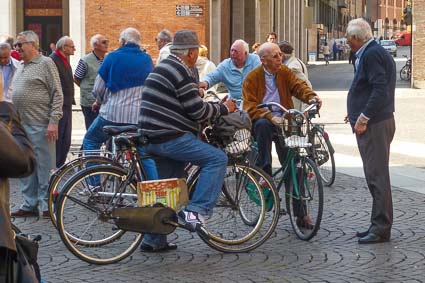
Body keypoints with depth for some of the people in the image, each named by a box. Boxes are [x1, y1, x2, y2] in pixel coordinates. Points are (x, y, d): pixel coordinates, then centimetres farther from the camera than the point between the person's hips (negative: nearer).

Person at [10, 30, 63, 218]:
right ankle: (29, 205, 18)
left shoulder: (45, 64, -6)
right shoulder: (20, 67, 17)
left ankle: (47, 206, 2)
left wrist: (54, 121, -17)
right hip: (21, 125, 8)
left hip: (40, 126, -8)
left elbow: (57, 94, -10)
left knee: (45, 167, -3)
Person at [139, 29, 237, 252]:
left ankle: (154, 240, 22)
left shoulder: (162, 67, 19)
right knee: (217, 159, -12)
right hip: (171, 138, -10)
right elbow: (197, 111, -13)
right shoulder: (181, 72, -13)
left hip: (153, 138, 10)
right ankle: (195, 210, -16)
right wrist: (224, 108, 0)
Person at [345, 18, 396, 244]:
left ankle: (381, 229, -4)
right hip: (375, 123, 11)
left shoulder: (372, 55, -15)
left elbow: (380, 90, -24)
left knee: (377, 176, -7)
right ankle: (378, 225, 20)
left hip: (374, 125, -11)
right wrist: (357, 113, 21)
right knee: (376, 176, 14)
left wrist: (364, 117, -20)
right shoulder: (375, 52, 17)